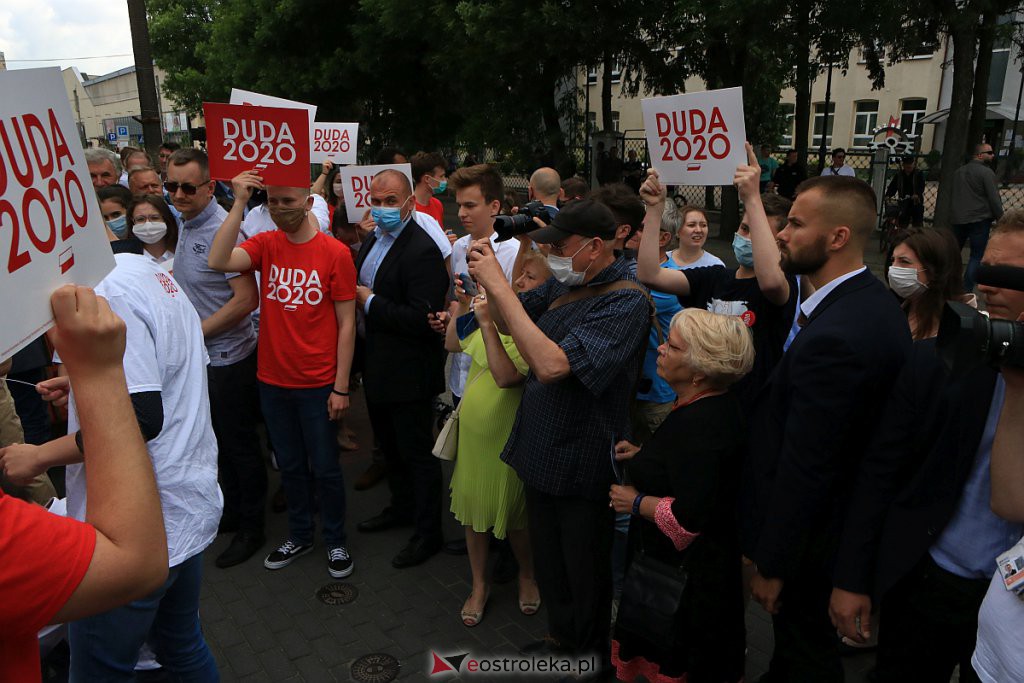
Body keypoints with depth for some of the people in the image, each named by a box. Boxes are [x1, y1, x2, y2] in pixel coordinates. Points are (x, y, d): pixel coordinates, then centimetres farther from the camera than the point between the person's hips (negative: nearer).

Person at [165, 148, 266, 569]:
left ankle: (251, 529, 21)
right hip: (199, 356, 9)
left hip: (228, 357, -9)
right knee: (220, 440, 21)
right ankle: (232, 512, 38)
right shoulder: (186, 225, 8)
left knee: (240, 444, 5)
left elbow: (247, 299, -26)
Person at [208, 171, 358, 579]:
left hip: (317, 384, -4)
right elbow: (218, 261, -19)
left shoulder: (335, 253, -11)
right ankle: (299, 536, 37)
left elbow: (346, 323, -9)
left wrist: (341, 387, -10)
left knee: (324, 467, 10)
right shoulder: (265, 245, 0)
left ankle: (336, 541, 30)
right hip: (272, 380, 4)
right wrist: (239, 203, -20)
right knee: (290, 465, 18)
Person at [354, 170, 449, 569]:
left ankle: (427, 532, 23)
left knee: (417, 454, 5)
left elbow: (420, 318, -29)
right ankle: (402, 506, 46)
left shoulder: (422, 251, -23)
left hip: (408, 374, -10)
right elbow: (358, 288, 21)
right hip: (377, 367, 10)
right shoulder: (373, 240, 7)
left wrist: (370, 302, -20)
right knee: (389, 445, 25)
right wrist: (358, 295, -1)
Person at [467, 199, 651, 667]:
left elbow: (552, 364, -34)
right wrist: (490, 280, -10)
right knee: (548, 561, 25)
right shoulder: (565, 282, 0)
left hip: (581, 467, -7)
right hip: (541, 452, 7)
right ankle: (561, 637, 49)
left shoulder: (626, 302, -24)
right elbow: (508, 324, 10)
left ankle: (589, 652, 41)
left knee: (584, 576, 15)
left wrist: (499, 285, -31)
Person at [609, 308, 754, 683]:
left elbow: (690, 517, -32)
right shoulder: (716, 405, 3)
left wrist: (636, 502, -17)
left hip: (686, 569, -9)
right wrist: (644, 458, 8)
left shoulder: (701, 423, -29)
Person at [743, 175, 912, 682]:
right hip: (848, 505, 9)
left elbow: (802, 467, -28)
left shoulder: (833, 337, -33)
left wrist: (772, 564, -18)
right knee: (796, 639, 30)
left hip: (808, 533, -9)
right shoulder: (873, 300, -2)